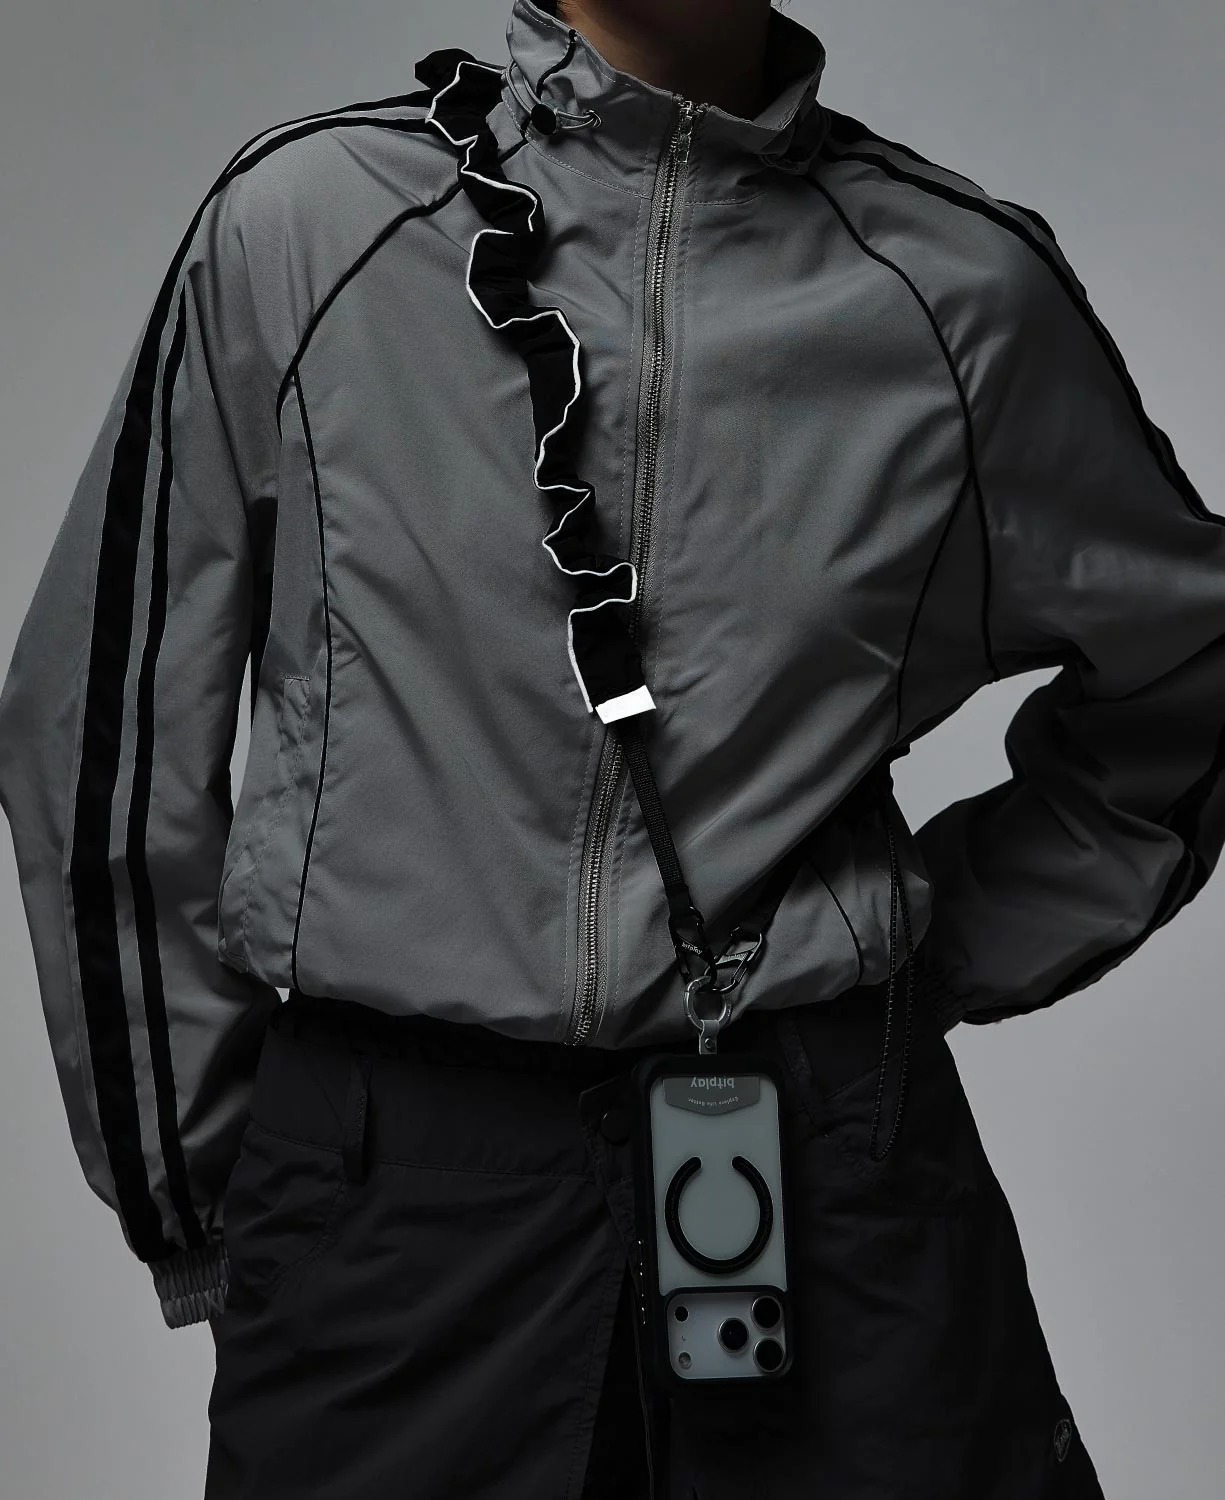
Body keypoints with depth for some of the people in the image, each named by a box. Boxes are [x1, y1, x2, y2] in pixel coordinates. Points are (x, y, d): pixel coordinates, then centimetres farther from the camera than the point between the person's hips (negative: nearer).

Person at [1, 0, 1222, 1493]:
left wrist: (946, 960, 9)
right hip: (393, 1201, 0)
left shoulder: (969, 279, 1)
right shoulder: (297, 216, -2)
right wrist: (194, 1214, 6)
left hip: (837, 1191, 1)